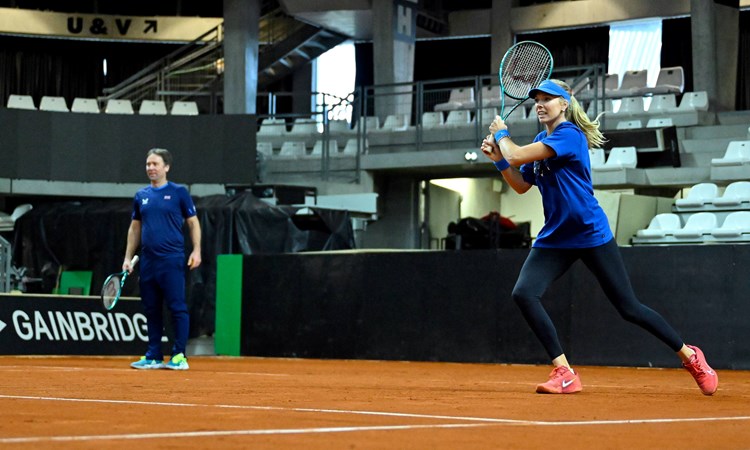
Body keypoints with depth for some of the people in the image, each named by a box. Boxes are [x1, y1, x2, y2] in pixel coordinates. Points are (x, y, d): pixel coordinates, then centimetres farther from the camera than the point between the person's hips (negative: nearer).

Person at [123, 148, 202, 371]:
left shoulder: (179, 192, 1)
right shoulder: (141, 196, 13)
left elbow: (193, 223, 3)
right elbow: (134, 228, 19)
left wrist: (196, 250, -9)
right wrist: (128, 258, 13)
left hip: (172, 260, -5)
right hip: (148, 261, 5)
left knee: (177, 308, -6)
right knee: (151, 310, 8)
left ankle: (179, 356, -3)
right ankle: (153, 356, 13)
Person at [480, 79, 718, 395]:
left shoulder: (569, 134, -16)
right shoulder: (541, 141, 11)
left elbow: (518, 156, -22)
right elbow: (521, 185, 20)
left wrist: (502, 134, -3)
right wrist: (498, 157, 6)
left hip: (591, 235, -7)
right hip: (555, 238, 7)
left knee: (629, 308, -2)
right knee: (523, 293, -15)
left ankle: (690, 356, 19)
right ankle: (564, 373, -10)